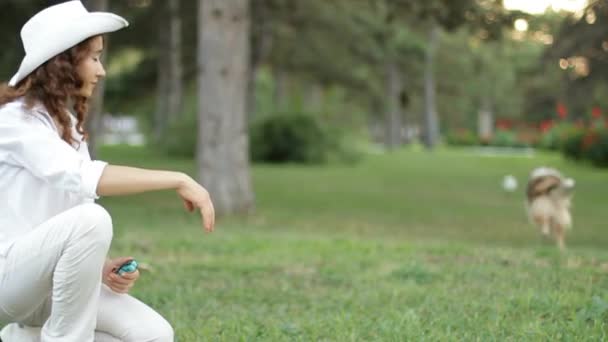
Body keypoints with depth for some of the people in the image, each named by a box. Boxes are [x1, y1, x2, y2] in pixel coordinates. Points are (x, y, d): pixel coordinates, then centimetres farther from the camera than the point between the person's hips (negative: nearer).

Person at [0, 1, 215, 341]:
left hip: (50, 276, 8)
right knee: (92, 219, -35)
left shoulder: (69, 125, 13)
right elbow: (81, 177, -32)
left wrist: (102, 267, -8)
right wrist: (178, 180, -33)